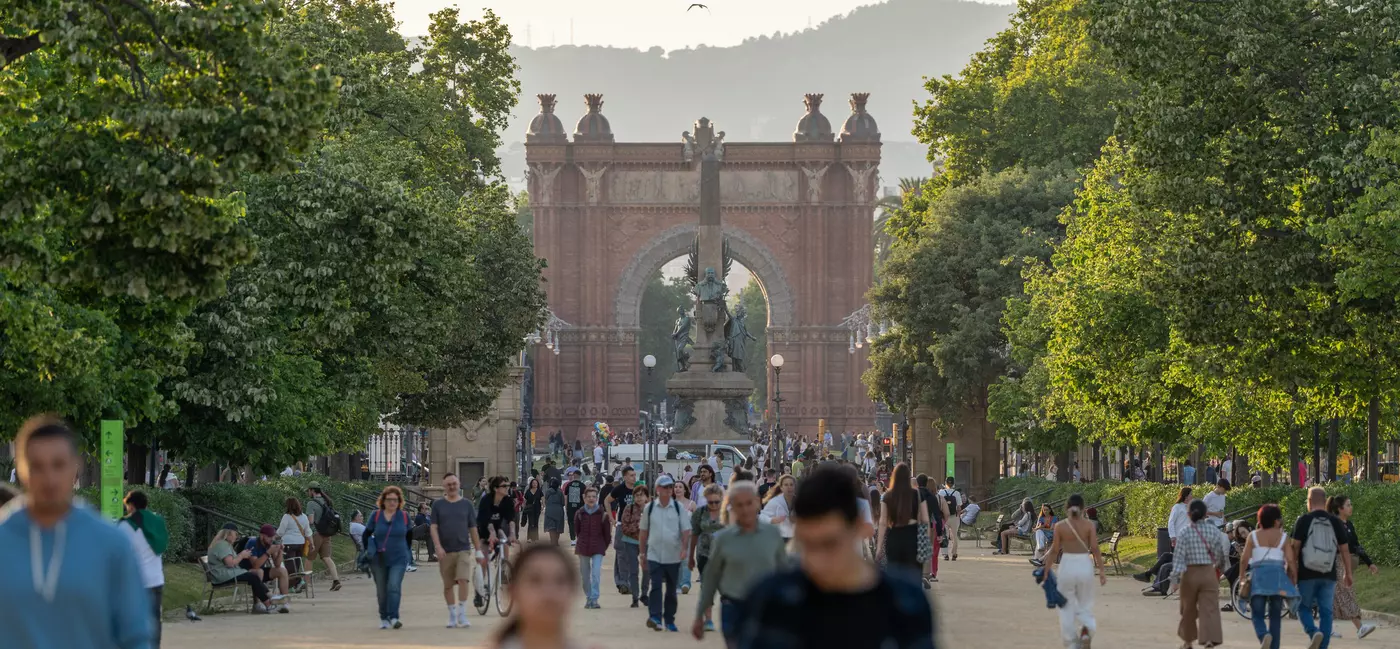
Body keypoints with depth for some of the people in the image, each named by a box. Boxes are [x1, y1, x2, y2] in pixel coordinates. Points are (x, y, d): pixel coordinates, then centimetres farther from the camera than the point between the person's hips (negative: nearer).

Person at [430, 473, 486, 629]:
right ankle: (452, 616, 17)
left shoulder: (466, 504, 8)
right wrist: (438, 547, -14)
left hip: (463, 549, -1)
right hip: (445, 551, 1)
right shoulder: (438, 505, 6)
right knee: (448, 585, 6)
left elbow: (473, 529, 10)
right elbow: (433, 527, 0)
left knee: (463, 580, -15)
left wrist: (478, 551, 7)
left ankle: (462, 615, -12)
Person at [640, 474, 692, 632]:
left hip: (673, 556, 1)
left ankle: (669, 620, 19)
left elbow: (686, 530, -1)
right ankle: (655, 617, -21)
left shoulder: (678, 507, 0)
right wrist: (642, 552, 10)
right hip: (655, 555, -1)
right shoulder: (649, 508, 2)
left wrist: (684, 548, -16)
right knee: (656, 587, -15)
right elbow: (644, 531, 10)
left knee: (671, 590, 9)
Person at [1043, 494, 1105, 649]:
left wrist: (1047, 570, 5)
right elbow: (1095, 549, -7)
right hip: (1085, 566, 1)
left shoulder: (1060, 526, -5)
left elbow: (1054, 550, -4)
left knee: (1067, 607, 11)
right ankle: (1087, 629, -16)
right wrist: (1101, 570, -2)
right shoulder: (1089, 525, -4)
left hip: (1067, 565, -1)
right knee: (1085, 605, 14)